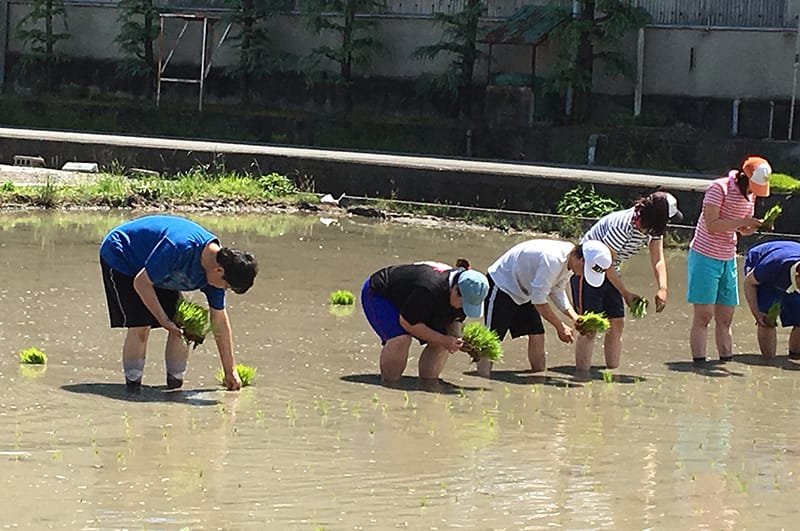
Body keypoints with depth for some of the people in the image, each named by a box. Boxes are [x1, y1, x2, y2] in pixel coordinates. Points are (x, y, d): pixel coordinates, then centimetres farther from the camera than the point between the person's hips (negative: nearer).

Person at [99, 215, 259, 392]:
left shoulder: (217, 262, -14)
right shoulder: (181, 248, -40)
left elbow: (219, 320, -3)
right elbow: (141, 283, -31)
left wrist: (230, 371, 1)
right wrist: (165, 321, -27)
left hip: (159, 273, 7)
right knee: (140, 325, -20)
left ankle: (175, 385, 2)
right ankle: (133, 386, -11)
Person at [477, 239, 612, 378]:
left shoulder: (570, 261, -6)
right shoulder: (552, 259, -35)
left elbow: (557, 291, 7)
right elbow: (539, 300, -29)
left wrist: (574, 317, -7)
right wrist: (560, 327, -22)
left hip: (523, 292, 9)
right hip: (501, 284, -9)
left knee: (537, 335, 1)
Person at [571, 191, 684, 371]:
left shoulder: (654, 228, -7)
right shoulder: (623, 226, -32)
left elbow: (658, 260, -11)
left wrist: (662, 289, -28)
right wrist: (626, 293, -20)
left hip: (609, 272, 8)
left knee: (617, 324, 3)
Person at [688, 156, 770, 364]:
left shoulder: (750, 194, 6)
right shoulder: (719, 188, -16)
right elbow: (711, 225, -24)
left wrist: (757, 225, -4)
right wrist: (743, 221, -26)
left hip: (728, 259, 7)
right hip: (705, 256, -7)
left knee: (725, 318, 8)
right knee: (703, 315, -8)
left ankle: (727, 359, 10)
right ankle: (699, 361, -8)